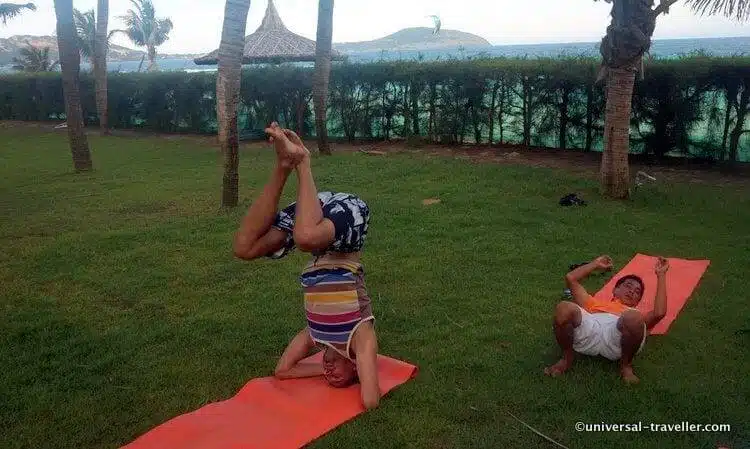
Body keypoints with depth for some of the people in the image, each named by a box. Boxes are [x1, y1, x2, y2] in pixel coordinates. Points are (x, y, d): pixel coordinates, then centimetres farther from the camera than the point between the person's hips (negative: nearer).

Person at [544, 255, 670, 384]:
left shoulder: (636, 314, 39)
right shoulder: (597, 303, 43)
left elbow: (659, 312, 16)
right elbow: (570, 278, 39)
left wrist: (661, 275, 26)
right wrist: (596, 264, 49)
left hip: (616, 337, -1)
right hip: (588, 329, 1)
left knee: (633, 318, -35)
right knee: (564, 308, -30)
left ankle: (626, 365, -9)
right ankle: (567, 358, -7)